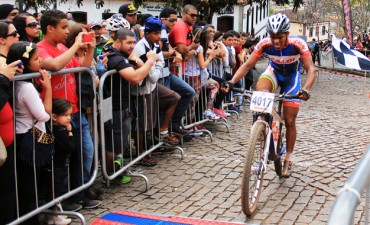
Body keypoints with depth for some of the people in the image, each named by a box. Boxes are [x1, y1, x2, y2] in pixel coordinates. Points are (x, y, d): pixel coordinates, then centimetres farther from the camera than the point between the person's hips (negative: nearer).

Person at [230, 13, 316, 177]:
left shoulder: (298, 44, -31)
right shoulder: (264, 44, -26)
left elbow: (311, 69, -33)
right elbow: (247, 65, -22)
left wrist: (306, 89, -52)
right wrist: (231, 82, -37)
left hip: (291, 77, -1)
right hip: (274, 72, 1)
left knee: (289, 121, -1)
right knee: (260, 90, -35)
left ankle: (288, 158, 19)